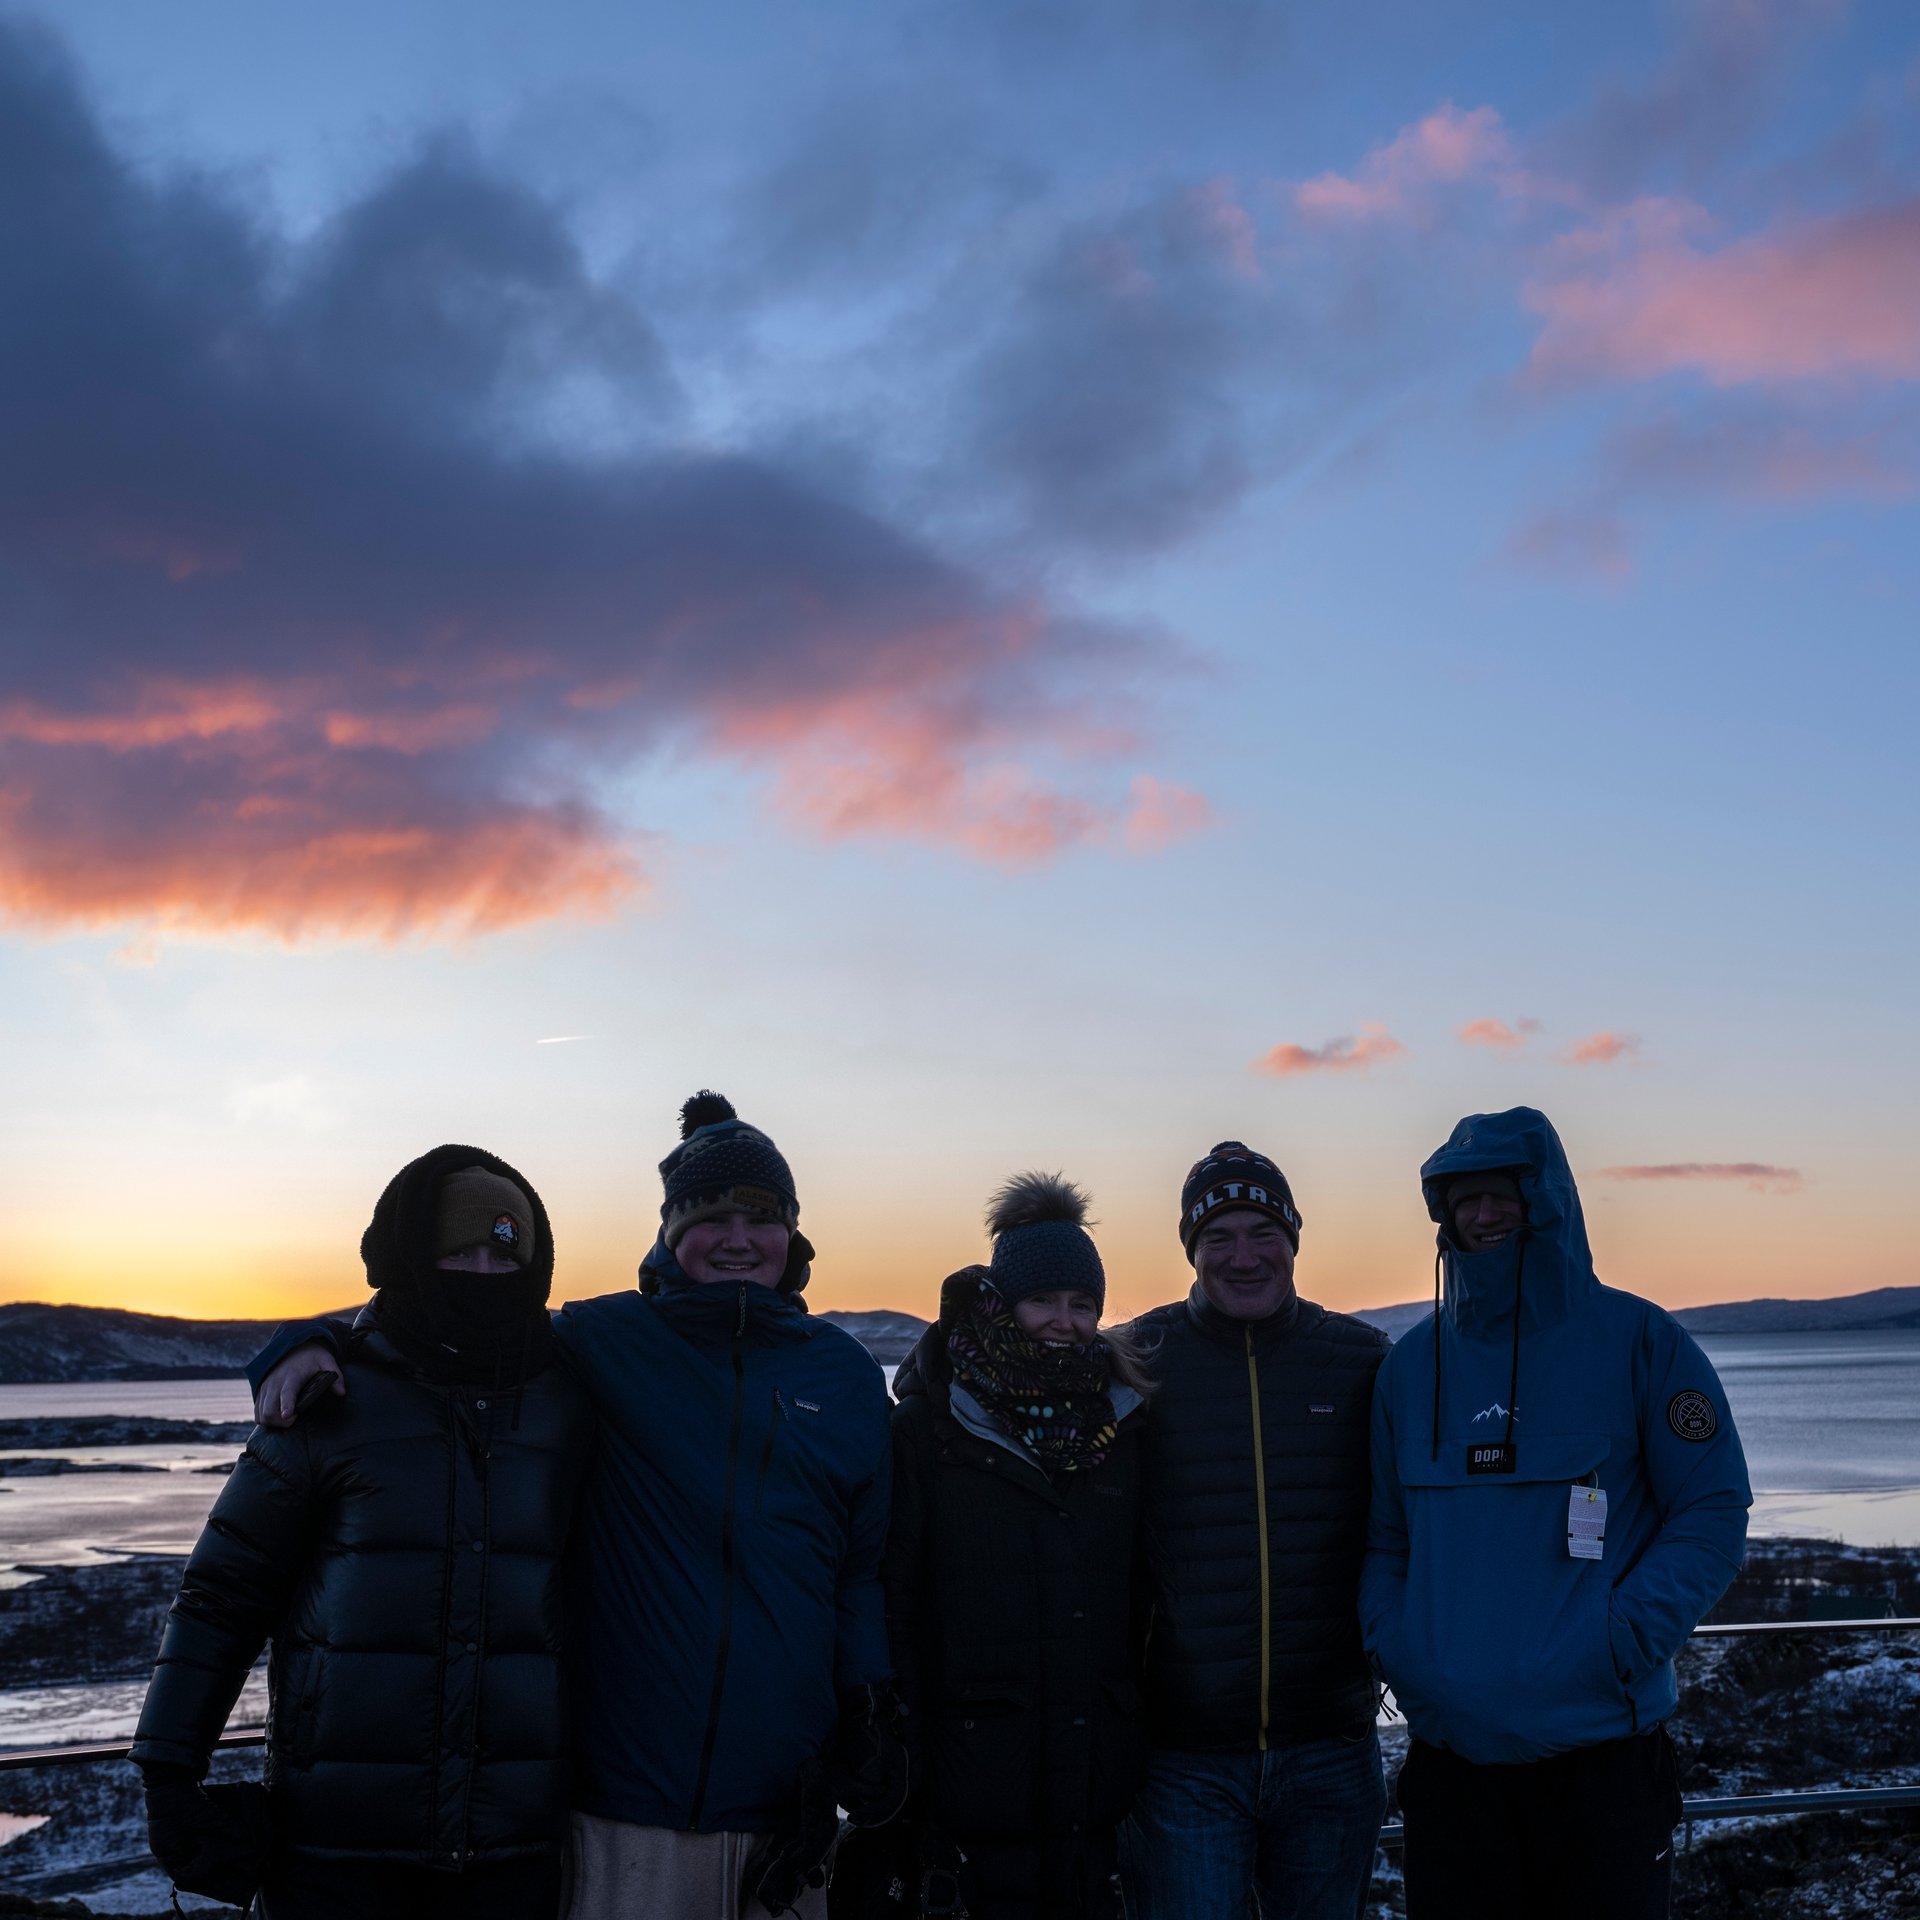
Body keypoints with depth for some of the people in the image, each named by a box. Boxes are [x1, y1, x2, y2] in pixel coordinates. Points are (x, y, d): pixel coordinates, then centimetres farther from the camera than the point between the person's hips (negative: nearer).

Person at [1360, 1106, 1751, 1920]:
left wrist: (1624, 1639, -15)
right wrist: (1390, 1641, -4)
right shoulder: (1413, 1362, 7)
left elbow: (1713, 1509, -5)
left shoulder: (1637, 1340, -3)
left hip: (1604, 1757, -3)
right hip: (1449, 1756, 3)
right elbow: (1382, 1535, 12)